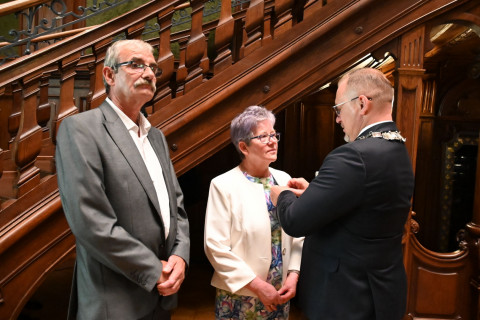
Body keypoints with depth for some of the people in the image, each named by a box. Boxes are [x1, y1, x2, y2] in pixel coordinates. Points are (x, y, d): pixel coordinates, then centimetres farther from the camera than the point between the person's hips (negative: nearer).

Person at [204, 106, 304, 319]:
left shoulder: (283, 180, 3)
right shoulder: (224, 185, -12)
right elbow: (216, 247, -15)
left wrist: (293, 274, -7)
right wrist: (256, 285, -15)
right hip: (239, 296, -4)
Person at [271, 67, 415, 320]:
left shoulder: (355, 156, -27)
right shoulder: (398, 152, 4)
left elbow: (295, 221, -24)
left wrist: (283, 195, -3)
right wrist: (313, 192, 9)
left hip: (349, 299, -9)